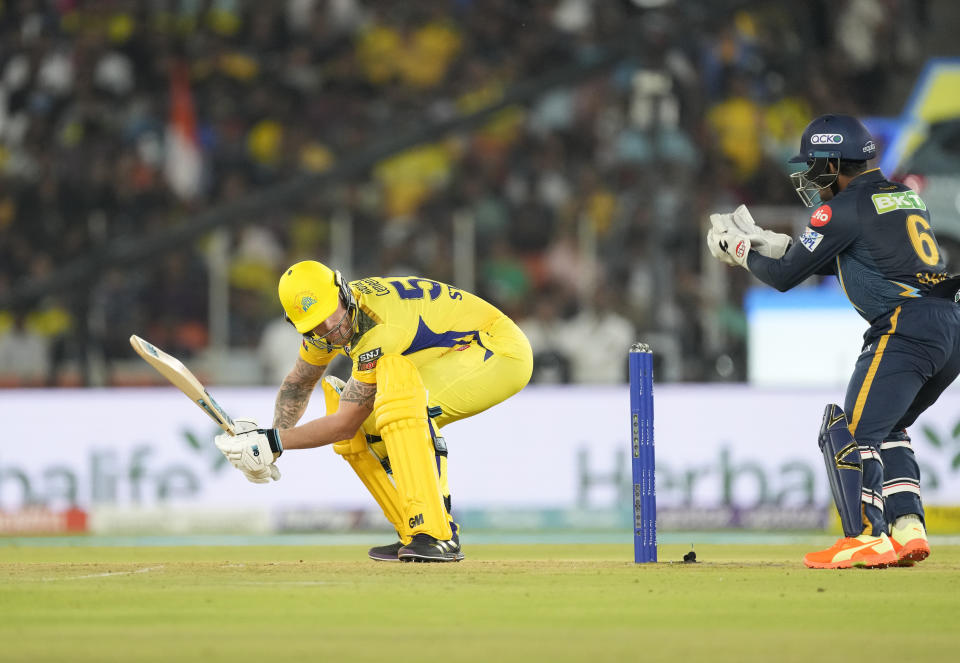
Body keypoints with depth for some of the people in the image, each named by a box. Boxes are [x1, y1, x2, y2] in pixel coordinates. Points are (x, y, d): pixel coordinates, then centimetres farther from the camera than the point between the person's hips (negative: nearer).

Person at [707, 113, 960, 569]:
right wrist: (768, 243, 33)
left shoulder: (844, 209, -3)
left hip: (905, 328, -9)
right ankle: (908, 530, 10)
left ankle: (866, 539, -15)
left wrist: (743, 252, 22)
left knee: (850, 431, -6)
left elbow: (785, 277, 3)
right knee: (886, 429, 22)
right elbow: (841, 260, 35)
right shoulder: (903, 197, 23)